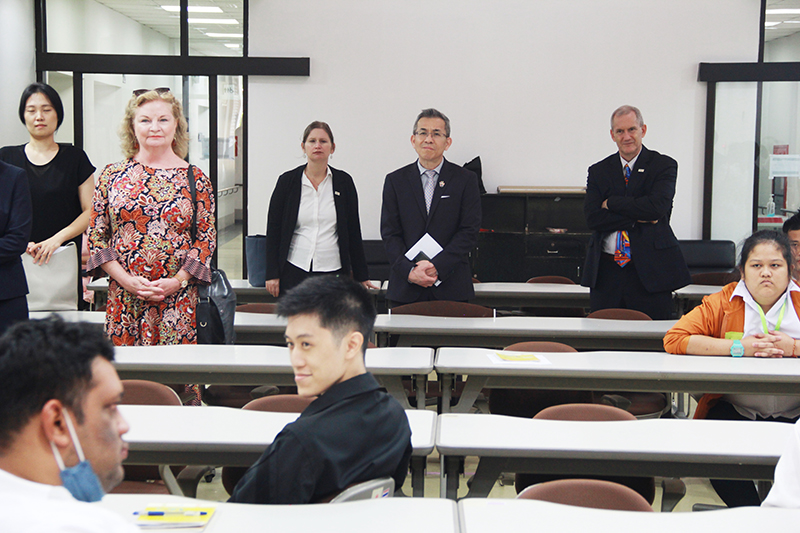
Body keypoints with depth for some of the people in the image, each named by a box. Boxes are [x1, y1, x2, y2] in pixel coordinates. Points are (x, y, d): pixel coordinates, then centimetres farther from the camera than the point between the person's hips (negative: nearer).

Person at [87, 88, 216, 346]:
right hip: (125, 299, 1)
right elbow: (96, 237, 6)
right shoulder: (112, 175, 6)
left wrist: (177, 281, -9)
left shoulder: (195, 179, 4)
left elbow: (207, 238, 3)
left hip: (179, 299, -1)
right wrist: (127, 280, -6)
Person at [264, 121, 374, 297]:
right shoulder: (287, 181, 3)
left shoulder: (344, 182, 5)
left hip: (333, 272, 0)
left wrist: (361, 276, 9)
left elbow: (353, 232, 9)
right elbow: (273, 230, 6)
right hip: (294, 272, 0)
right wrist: (272, 274, 0)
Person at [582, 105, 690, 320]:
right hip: (606, 272, 3)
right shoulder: (598, 171, 10)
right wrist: (637, 220, -11)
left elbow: (657, 207, -14)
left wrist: (611, 203, -6)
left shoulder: (664, 165, 3)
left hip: (649, 272, -2)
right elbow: (593, 218, -2)